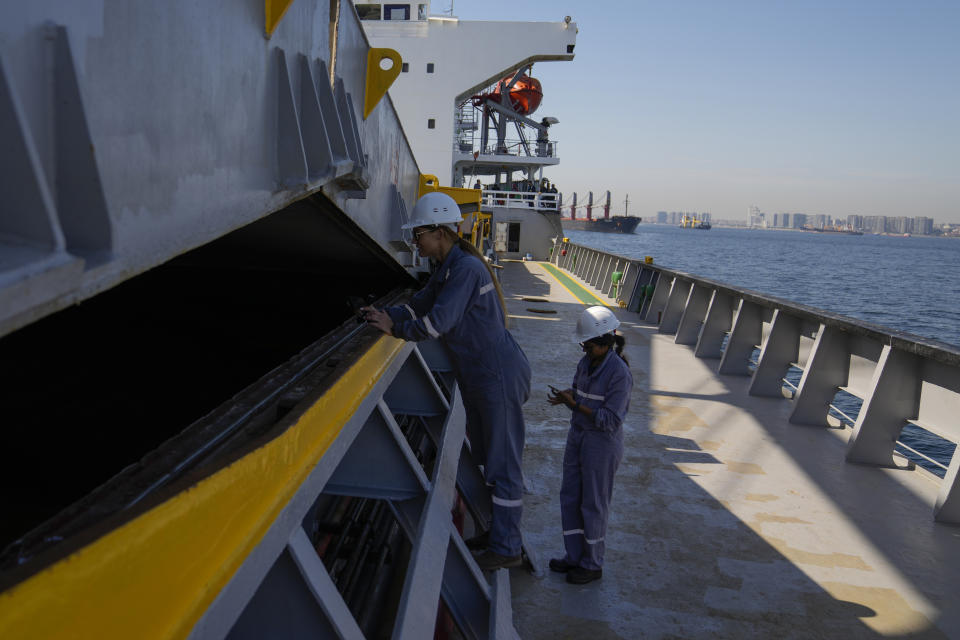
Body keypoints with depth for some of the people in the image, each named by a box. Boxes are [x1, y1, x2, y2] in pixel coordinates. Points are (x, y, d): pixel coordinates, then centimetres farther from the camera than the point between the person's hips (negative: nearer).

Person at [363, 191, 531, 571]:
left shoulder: (466, 268, -21)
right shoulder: (446, 269, 10)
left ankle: (506, 549, 8)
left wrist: (395, 329, -14)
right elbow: (418, 306, 14)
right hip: (478, 377, 10)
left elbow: (438, 322, -26)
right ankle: (499, 530, 34)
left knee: (502, 463, -2)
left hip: (499, 376, -10)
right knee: (487, 457, 20)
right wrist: (383, 314, -3)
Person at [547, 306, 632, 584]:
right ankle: (575, 556, 29)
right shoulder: (586, 363, 1)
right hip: (578, 436, 8)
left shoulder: (619, 373, -22)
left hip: (602, 444, -8)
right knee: (570, 497, 14)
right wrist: (566, 396, -11)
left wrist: (574, 404, -27)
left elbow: (610, 420, -23)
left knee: (593, 504, 6)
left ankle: (592, 564, 23)